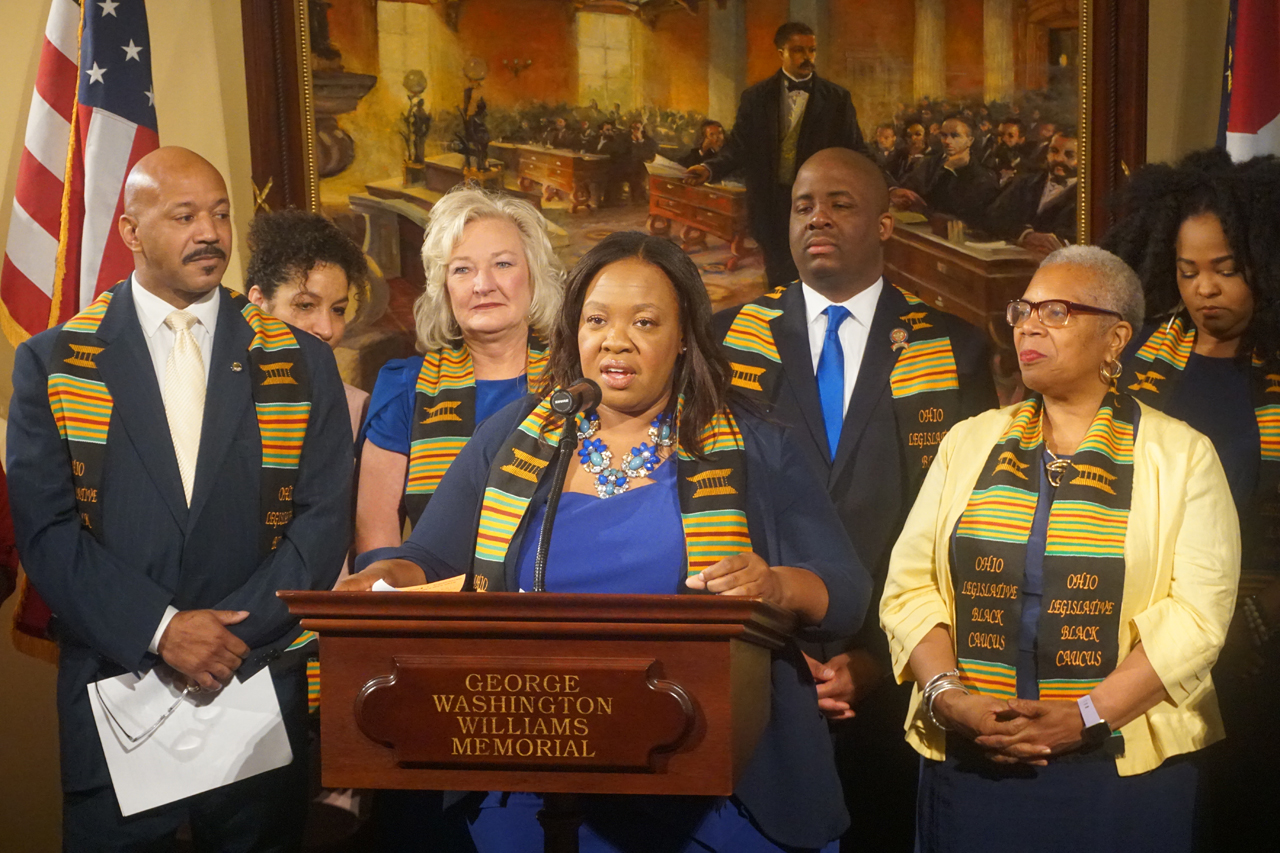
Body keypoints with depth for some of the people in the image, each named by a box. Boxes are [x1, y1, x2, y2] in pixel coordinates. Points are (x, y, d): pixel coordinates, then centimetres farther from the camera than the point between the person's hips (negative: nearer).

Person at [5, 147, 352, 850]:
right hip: (112, 696, -1)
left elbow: (325, 518, -1)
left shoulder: (301, 362, 4)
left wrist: (234, 633, -12)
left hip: (261, 685, 1)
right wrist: (162, 630, -15)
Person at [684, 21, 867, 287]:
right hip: (772, 205, 1)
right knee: (780, 283, 9)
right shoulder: (755, 97, 5)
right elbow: (739, 146, 2)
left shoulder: (837, 98, 3)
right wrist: (710, 169, -16)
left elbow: (855, 152, 1)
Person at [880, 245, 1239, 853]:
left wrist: (1087, 717, -17)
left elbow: (1196, 614, -9)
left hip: (1122, 769, -2)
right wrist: (948, 695, -12)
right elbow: (909, 585, 3)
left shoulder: (1181, 456, 1)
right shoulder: (970, 443, 10)